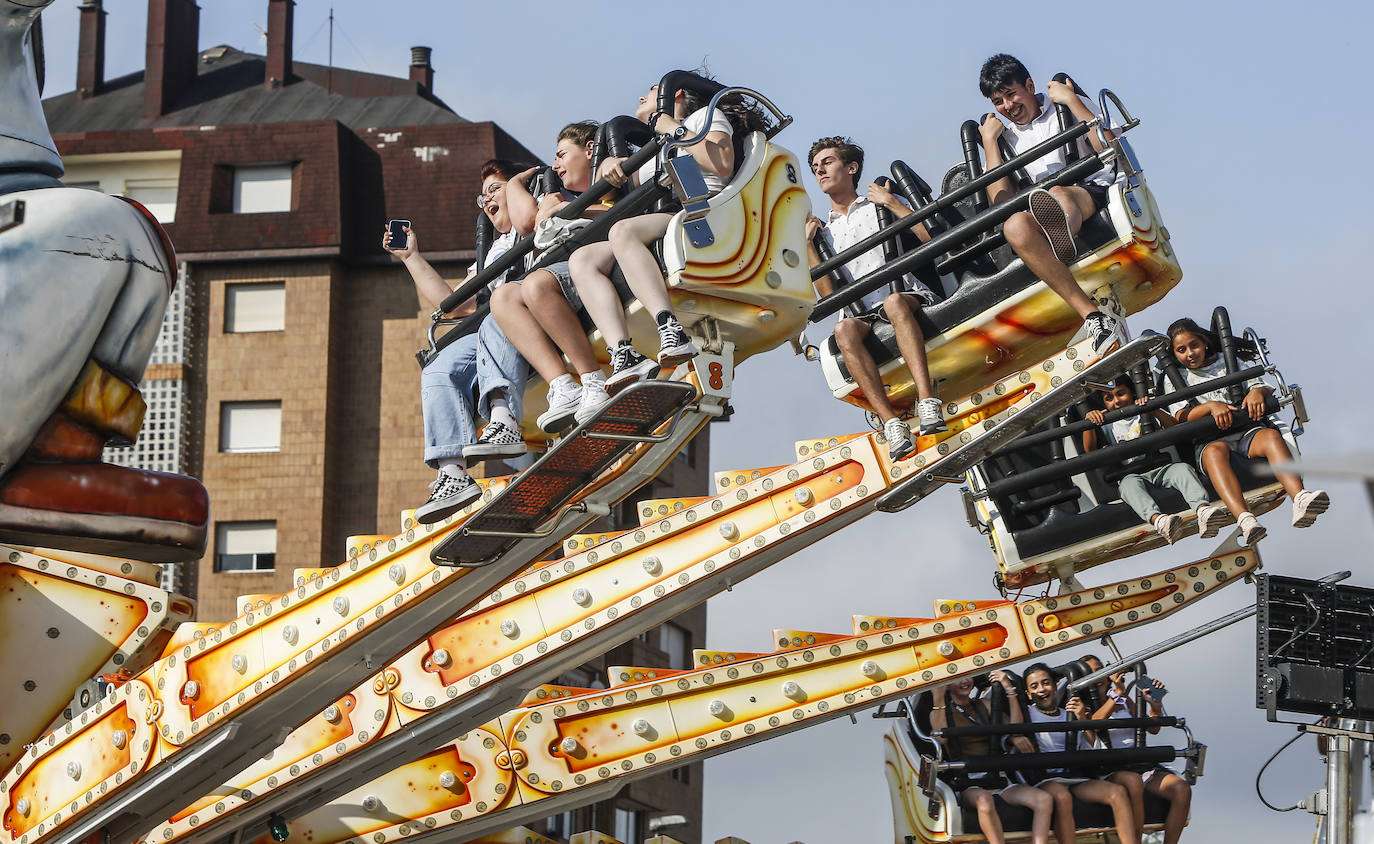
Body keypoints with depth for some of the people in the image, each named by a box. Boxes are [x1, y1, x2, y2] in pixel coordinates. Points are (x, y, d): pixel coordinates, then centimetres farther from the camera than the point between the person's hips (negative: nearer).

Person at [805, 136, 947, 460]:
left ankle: (927, 400, -52)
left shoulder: (881, 205, 20)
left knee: (894, 302, -39)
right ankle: (891, 421, -43)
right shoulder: (822, 230, 26)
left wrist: (892, 204, 2)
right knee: (844, 329, -34)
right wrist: (807, 244, 6)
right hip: (866, 317, 2)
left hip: (911, 301, -2)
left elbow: (933, 238, 4)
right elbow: (828, 294, 12)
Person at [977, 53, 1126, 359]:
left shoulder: (1068, 109, 18)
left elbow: (1109, 148, -1)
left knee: (1058, 195, -39)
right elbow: (1002, 200, 10)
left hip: (1094, 193, -3)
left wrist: (1071, 100, 1)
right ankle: (1092, 315, -49)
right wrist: (989, 141, 13)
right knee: (1015, 225, -35)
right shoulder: (1007, 139, 26)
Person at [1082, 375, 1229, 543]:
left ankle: (1203, 510, -58)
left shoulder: (1146, 415, 21)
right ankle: (1158, 520, -66)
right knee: (1129, 483, -37)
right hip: (1134, 474, -1)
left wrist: (1154, 411, -12)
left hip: (1162, 469, 1)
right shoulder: (1107, 426, 21)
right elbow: (1090, 449, 4)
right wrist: (1089, 422, -12)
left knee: (1183, 468, -31)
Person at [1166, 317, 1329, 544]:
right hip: (1207, 441, -2)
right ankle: (1244, 518, -64)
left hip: (1246, 431, 2)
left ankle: (1300, 499, -58)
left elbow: (1265, 388, 16)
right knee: (1216, 451, -39)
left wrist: (1257, 391, -9)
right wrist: (1211, 406, -15)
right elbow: (1181, 415, 2)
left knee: (1270, 436, -33)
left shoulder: (1229, 363, 22)